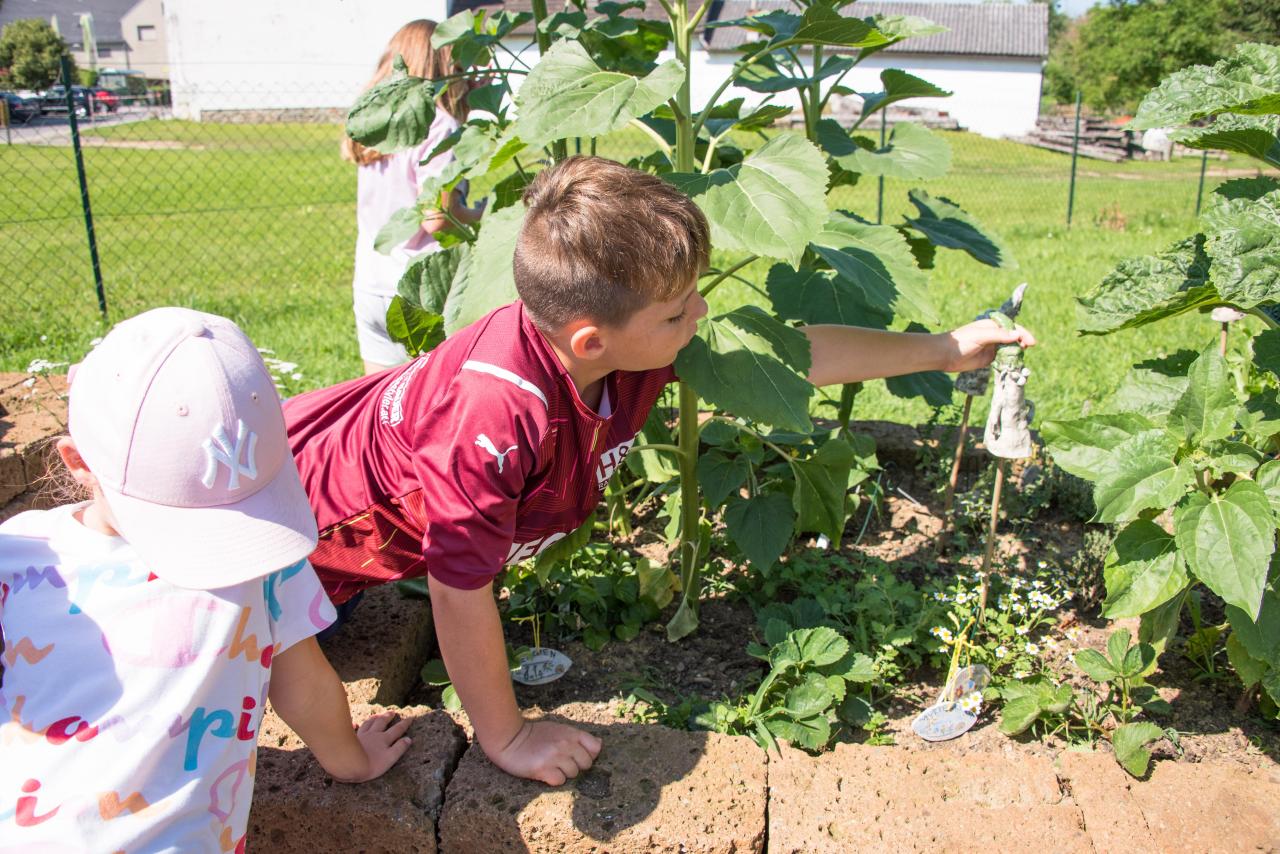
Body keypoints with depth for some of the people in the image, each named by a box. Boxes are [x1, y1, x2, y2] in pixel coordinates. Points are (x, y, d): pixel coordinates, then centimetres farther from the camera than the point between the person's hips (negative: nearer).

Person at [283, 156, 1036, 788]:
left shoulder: (633, 345, -24)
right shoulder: (501, 411, -45)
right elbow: (460, 589, -34)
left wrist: (945, 350, -3)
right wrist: (506, 737, -20)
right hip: (307, 516, -6)